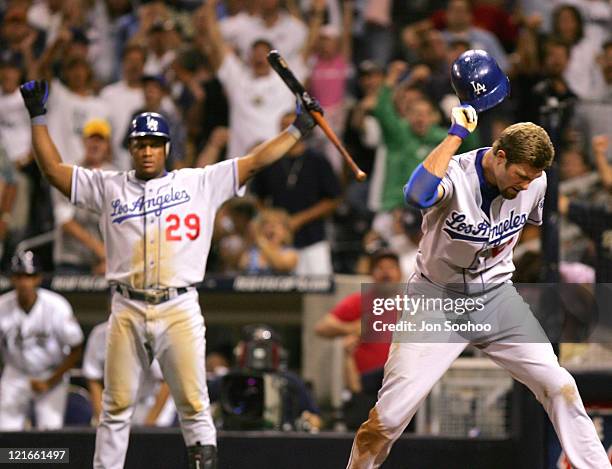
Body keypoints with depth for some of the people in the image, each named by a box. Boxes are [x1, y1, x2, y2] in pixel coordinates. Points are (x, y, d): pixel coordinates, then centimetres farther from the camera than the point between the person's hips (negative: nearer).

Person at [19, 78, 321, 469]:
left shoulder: (199, 183, 8)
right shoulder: (110, 187, 12)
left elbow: (254, 162, 7)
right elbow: (54, 169, 11)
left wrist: (299, 128, 2)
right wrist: (38, 116, 8)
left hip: (180, 309, -1)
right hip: (127, 311, 1)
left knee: (194, 405, -3)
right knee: (117, 407, 4)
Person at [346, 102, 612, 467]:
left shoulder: (534, 182, -9)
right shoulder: (455, 176, -25)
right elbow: (418, 195, -50)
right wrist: (457, 133, -42)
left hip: (496, 296, 4)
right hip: (439, 299, -4)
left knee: (560, 388, -8)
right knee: (389, 416, -12)